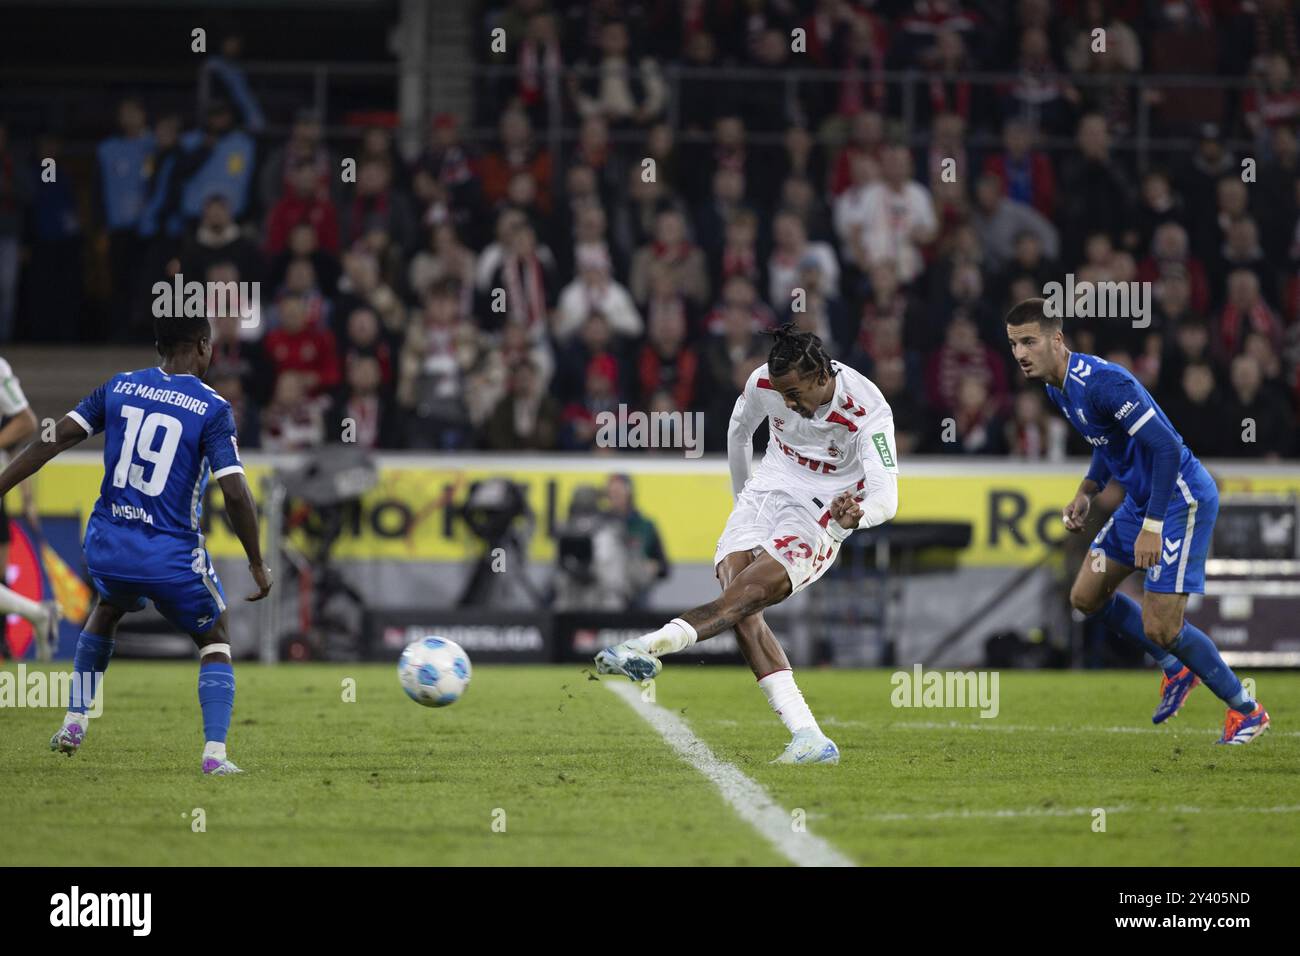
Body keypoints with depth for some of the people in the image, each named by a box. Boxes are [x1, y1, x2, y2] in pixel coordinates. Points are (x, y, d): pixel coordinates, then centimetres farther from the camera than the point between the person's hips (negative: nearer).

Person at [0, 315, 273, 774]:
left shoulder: (118, 388, 3)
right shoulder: (213, 410, -10)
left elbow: (53, 440, -1)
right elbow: (235, 492, -16)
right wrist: (258, 565, -6)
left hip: (107, 546, 4)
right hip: (171, 555, -4)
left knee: (109, 607, 37)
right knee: (214, 640, 19)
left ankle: (75, 722, 31)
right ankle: (215, 753, 3)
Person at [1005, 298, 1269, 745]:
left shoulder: (1102, 382, -26)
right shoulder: (1058, 389, 5)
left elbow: (1167, 447, -30)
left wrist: (1152, 527, -30)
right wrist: (1086, 494, 9)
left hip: (1182, 499, -10)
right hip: (1141, 499, 10)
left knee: (1160, 628, -11)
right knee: (1087, 596, 15)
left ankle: (1246, 710, 8)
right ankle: (1176, 670, 31)